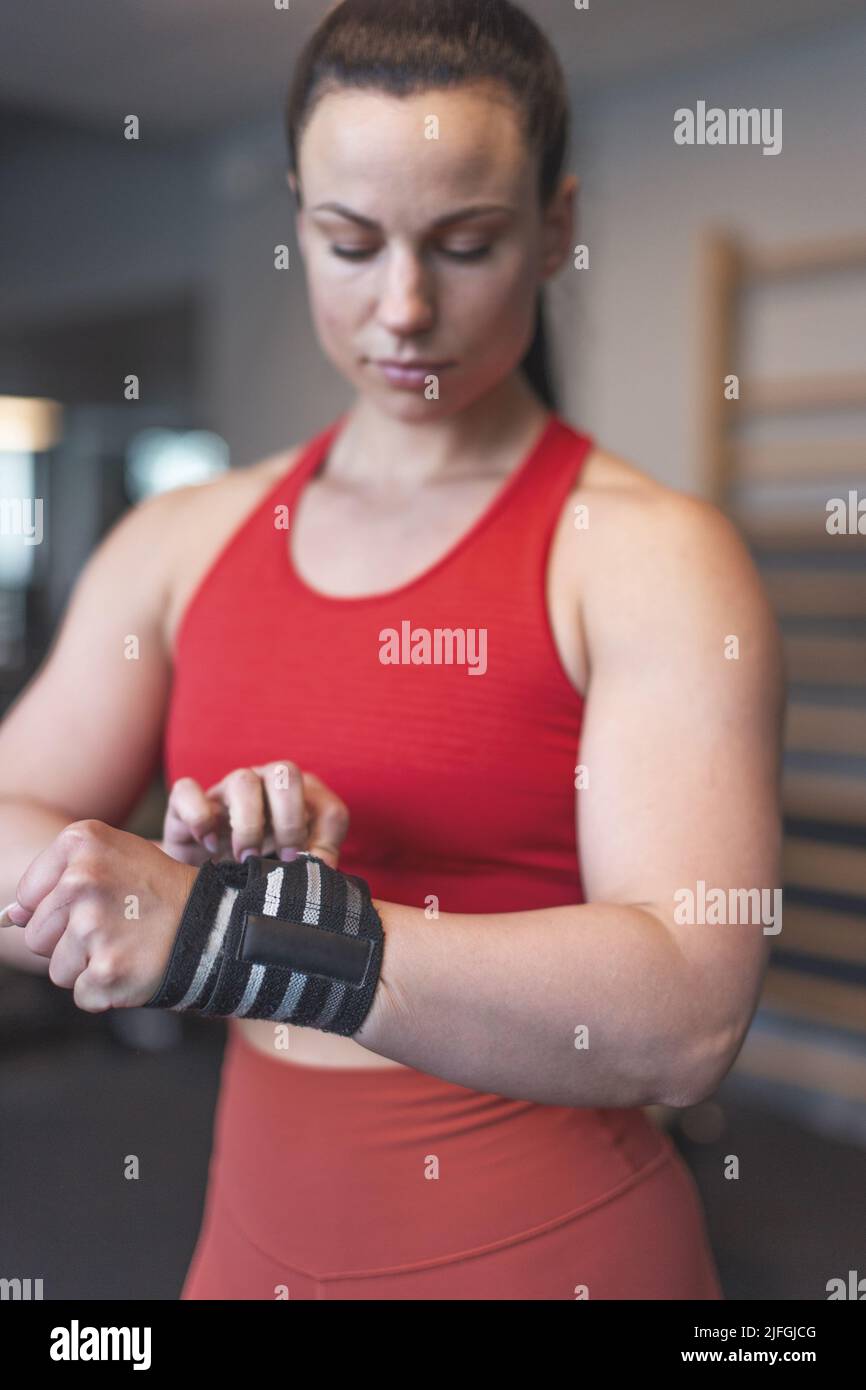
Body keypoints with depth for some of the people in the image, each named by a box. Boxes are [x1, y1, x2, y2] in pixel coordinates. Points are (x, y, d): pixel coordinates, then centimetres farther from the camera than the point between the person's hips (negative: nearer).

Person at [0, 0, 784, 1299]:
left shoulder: (650, 555, -13)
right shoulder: (180, 544, 1)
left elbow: (684, 1016, -23)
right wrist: (197, 871, -22)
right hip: (257, 1231, 4)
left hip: (551, 1240, -3)